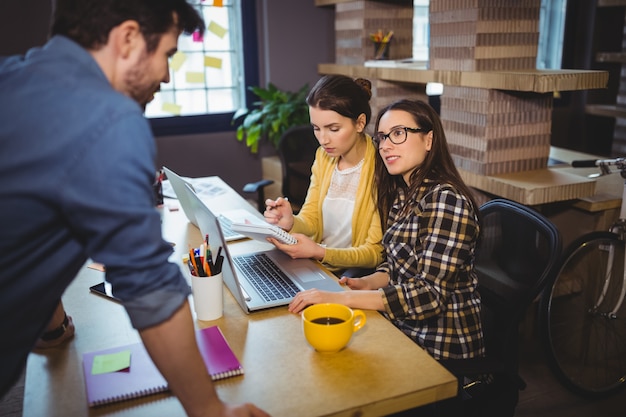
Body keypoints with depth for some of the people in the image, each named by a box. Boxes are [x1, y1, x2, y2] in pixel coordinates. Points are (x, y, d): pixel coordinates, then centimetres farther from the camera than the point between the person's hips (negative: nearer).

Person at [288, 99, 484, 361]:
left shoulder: (446, 200, -22)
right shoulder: (402, 193, 6)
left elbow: (430, 295, -27)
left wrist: (341, 298, -28)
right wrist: (368, 283, -6)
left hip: (438, 344, -7)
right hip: (403, 323, 7)